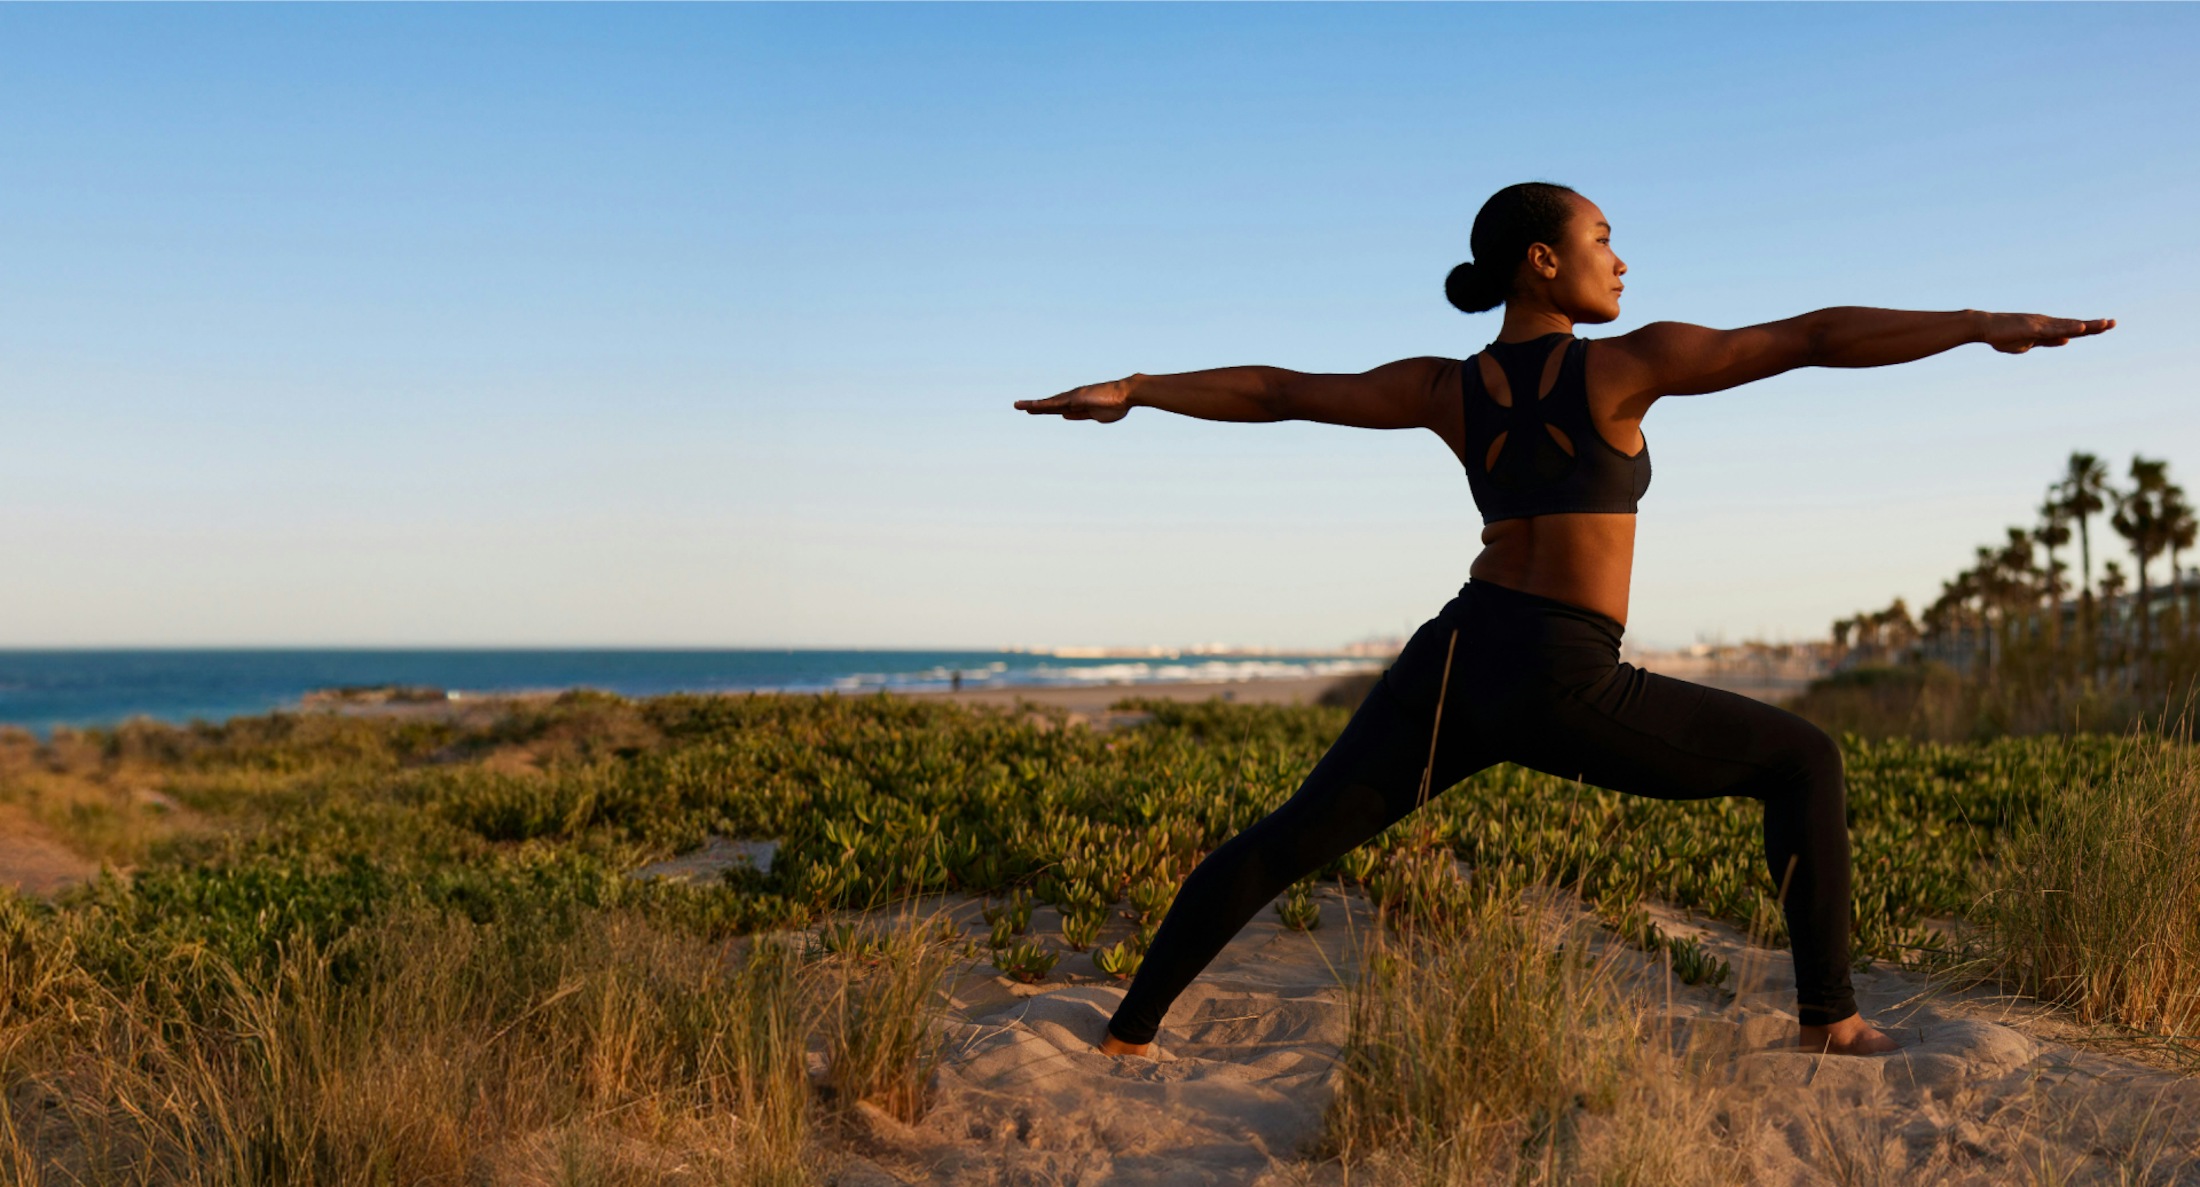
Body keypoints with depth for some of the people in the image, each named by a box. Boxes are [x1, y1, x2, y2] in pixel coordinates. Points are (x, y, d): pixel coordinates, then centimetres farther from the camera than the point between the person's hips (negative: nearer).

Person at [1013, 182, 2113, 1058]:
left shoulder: (1444, 388, 8)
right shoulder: (1629, 360, -5)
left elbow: (1273, 391, 9)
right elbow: (1812, 337, -8)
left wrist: (1128, 391, 15)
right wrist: (1985, 324, -6)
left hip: (1448, 666, 5)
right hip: (1564, 692, -4)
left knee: (1289, 838, 15)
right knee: (1803, 759, 13)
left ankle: (1126, 1031, 13)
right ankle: (1828, 1015, 15)